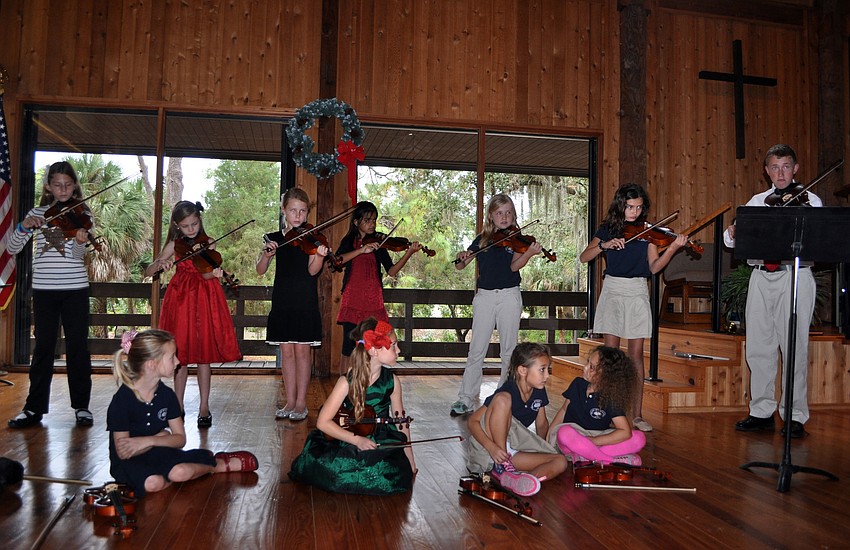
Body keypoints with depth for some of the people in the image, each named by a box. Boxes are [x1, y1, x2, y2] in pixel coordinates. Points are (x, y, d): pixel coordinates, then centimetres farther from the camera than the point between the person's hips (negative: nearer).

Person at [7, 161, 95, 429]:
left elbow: (77, 254, -12)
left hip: (75, 289, -2)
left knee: (77, 346, 2)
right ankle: (34, 408, 15)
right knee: (43, 347, 6)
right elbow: (12, 248, 3)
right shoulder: (38, 213, 8)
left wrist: (80, 241, -34)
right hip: (43, 289, 2)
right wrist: (24, 226, -15)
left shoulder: (80, 214, 2)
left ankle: (82, 406, 12)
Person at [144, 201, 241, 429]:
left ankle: (204, 408, 7)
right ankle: (179, 406, 18)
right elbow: (148, 272, 3)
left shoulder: (207, 244, 0)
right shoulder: (174, 245, 5)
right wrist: (160, 263, -18)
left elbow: (205, 274, -14)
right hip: (180, 299, 2)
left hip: (204, 299, -2)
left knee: (203, 354, 0)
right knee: (181, 354, 5)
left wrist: (214, 273, -37)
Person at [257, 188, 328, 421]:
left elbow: (312, 270, -14)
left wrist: (320, 256, -34)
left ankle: (301, 402, 8)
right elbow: (260, 270, 3)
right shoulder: (275, 238, 8)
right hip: (282, 300, 3)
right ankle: (290, 401, 16)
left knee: (302, 350, 0)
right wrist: (266, 254, -16)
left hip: (305, 300, -3)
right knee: (286, 351, 7)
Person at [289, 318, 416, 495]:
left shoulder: (392, 381, -4)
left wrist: (410, 459, 6)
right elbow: (323, 422, -13)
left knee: (400, 476, -19)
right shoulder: (348, 382, -14)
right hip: (348, 445, -3)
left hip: (383, 445, 3)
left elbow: (401, 421, 5)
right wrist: (357, 439, -22)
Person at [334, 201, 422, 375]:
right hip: (353, 301, -2)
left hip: (373, 302, 2)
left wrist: (409, 253, -12)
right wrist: (362, 250, -23)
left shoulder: (378, 243, 12)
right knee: (348, 349, -4)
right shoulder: (349, 241, 7)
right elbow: (337, 260, -13)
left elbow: (391, 271, 1)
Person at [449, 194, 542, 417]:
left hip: (509, 296, -1)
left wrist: (530, 253, -33)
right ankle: (465, 399, 4)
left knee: (509, 350, 4)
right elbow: (459, 266, 9)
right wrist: (462, 257, -14)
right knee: (476, 350, 0)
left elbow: (514, 266, -15)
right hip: (484, 296, 1)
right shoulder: (482, 239, 9)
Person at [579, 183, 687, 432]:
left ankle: (637, 414, 5)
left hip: (637, 293, 0)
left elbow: (654, 267, -5)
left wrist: (672, 248, -19)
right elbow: (584, 257, -2)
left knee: (636, 355, 0)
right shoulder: (607, 229, 5)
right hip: (612, 292, 0)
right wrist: (604, 245, -18)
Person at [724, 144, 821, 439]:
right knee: (758, 346, 5)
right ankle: (762, 412, 16)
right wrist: (733, 231, -12)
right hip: (761, 278, 4)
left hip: (795, 275, -3)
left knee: (794, 347, -3)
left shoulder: (810, 201, 7)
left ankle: (795, 416, 7)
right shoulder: (757, 202, 16)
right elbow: (731, 240, 11)